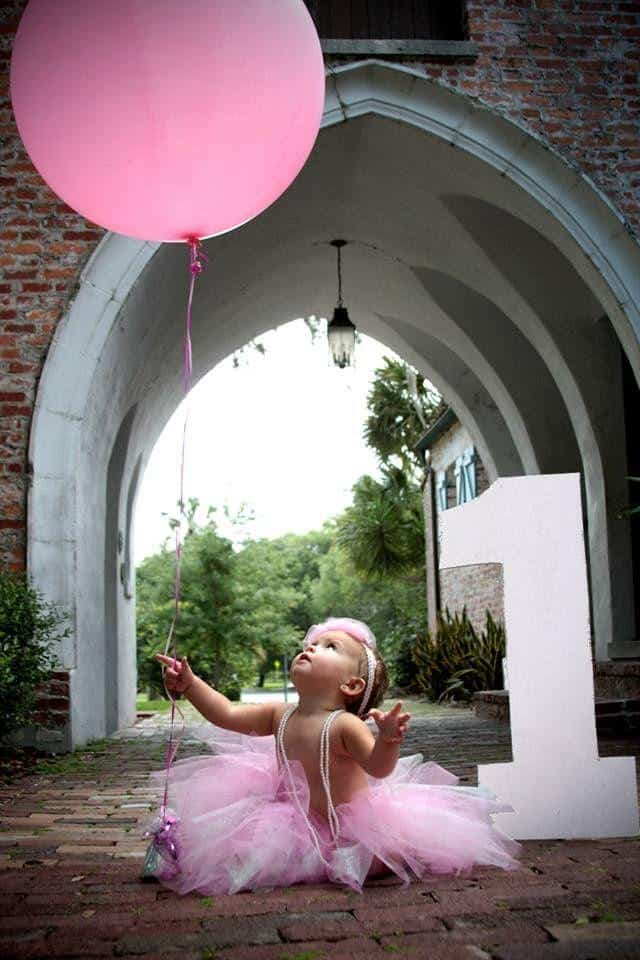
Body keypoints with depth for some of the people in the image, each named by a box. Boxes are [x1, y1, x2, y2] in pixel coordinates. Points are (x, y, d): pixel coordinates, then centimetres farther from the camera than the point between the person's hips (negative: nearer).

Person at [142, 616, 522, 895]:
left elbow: (378, 767, -38)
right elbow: (227, 714, -4)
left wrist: (388, 740, -60)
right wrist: (190, 684, -13)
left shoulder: (345, 725, -26)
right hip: (299, 819, 5)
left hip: (353, 822, -5)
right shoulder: (280, 716, -8)